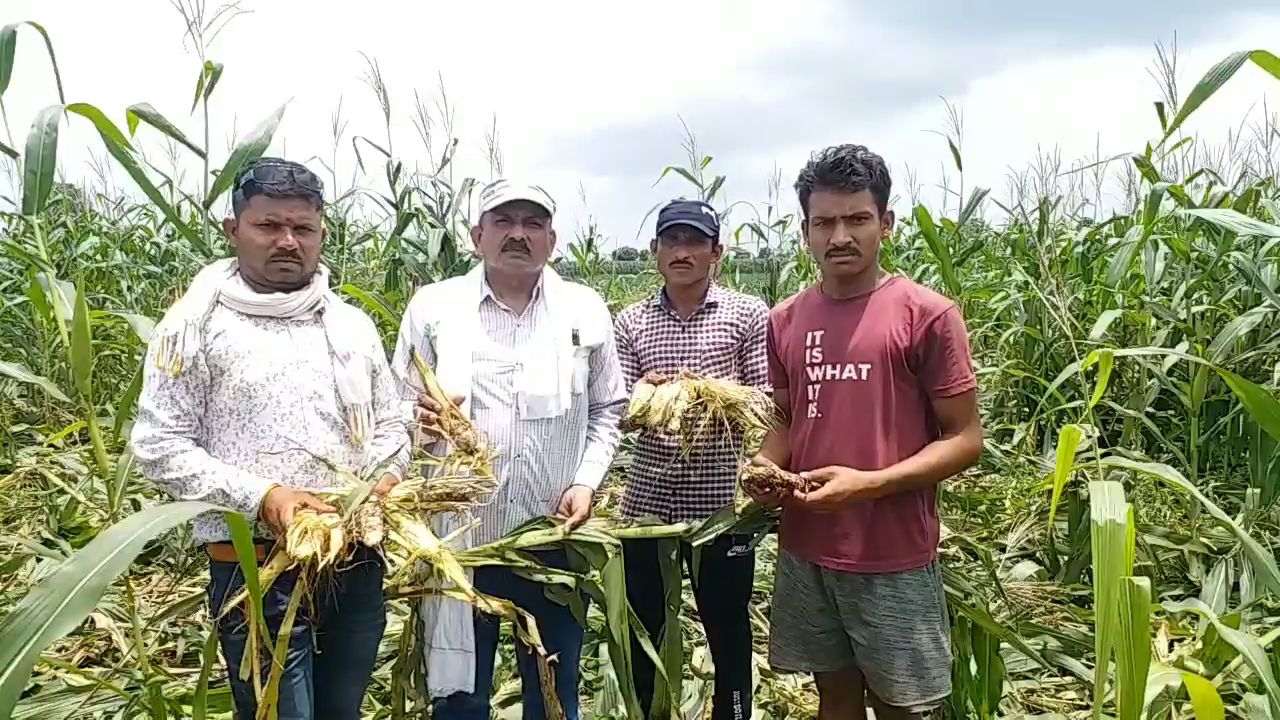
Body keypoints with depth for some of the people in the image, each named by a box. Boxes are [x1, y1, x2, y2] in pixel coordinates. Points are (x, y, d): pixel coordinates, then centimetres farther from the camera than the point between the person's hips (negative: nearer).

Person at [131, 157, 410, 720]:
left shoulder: (353, 324, 9)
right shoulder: (197, 323, -5)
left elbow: (390, 421, 16)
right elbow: (159, 446, -8)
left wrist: (387, 475, -5)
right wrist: (260, 496, -19)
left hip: (358, 566, 5)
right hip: (257, 569, -4)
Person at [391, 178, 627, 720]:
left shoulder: (586, 310, 5)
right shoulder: (432, 306, 1)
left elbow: (608, 409, 10)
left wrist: (586, 481, -3)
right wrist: (419, 416, -18)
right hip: (460, 538, -1)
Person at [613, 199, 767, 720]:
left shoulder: (748, 314, 0)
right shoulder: (631, 322, 6)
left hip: (722, 502, -2)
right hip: (647, 501, 2)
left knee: (728, 631, 11)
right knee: (640, 631, 14)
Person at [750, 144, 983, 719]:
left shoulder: (928, 315, -10)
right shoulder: (786, 321, 5)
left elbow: (964, 439, -8)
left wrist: (868, 484, -20)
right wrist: (766, 466, -5)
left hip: (893, 561, -4)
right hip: (805, 553, 4)